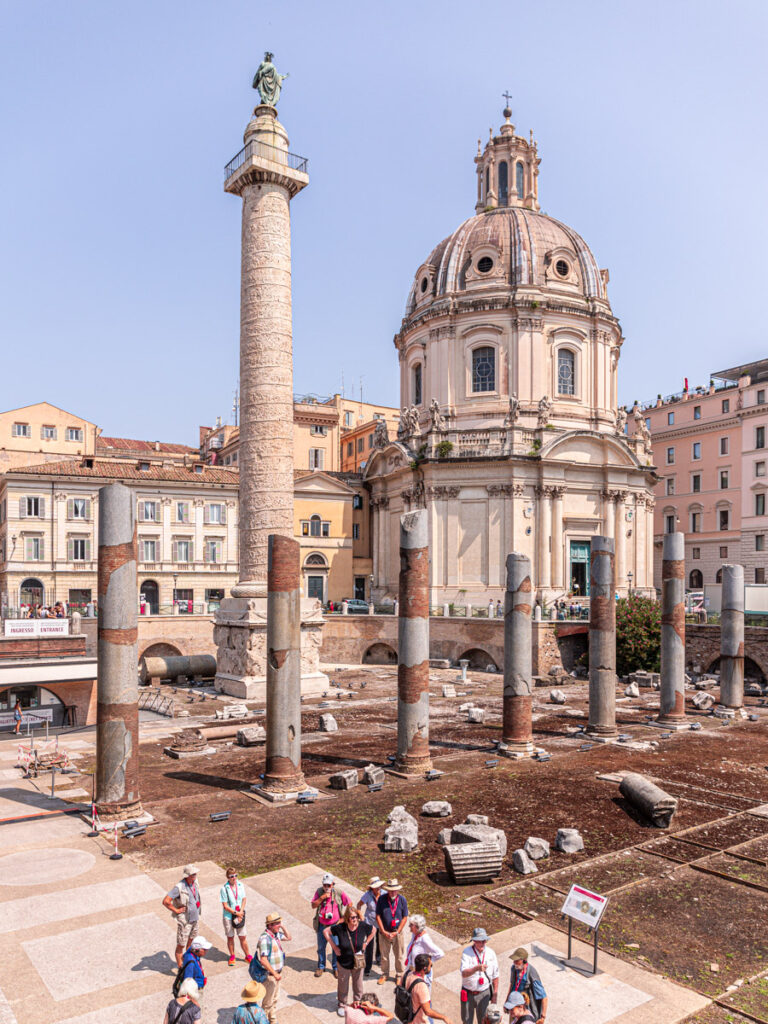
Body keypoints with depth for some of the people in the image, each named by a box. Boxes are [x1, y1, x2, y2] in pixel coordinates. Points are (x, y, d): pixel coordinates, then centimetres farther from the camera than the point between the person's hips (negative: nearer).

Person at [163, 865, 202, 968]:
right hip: (185, 920, -7)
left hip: (195, 918, 7)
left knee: (191, 941, 23)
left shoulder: (195, 882, -4)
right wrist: (176, 910, -20)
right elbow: (165, 901, -28)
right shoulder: (179, 887, -26)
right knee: (181, 945, 5)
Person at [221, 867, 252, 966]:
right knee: (230, 937, 11)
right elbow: (225, 906, -13)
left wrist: (241, 912, -10)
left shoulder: (240, 885, -4)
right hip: (228, 916, -2)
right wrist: (236, 913, -14)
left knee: (242, 937, 9)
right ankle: (232, 957, 31)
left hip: (240, 915, 2)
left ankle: (248, 956, 25)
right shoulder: (224, 888, -15)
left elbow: (244, 899, 1)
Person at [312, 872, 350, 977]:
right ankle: (321, 967, 33)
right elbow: (313, 905, -8)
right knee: (321, 947, 13)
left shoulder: (339, 893, -10)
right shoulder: (319, 891, -4)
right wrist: (322, 898, -22)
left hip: (335, 925, -2)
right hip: (322, 925, 2)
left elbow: (349, 904, -1)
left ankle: (335, 967, 26)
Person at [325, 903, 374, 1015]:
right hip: (343, 962, -1)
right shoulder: (340, 927, -24)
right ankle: (342, 1005, 38)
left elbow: (373, 931, 2)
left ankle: (358, 1004, 39)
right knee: (343, 984, 15)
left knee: (358, 984, 17)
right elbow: (326, 931, -10)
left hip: (358, 962, 1)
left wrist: (365, 944, -3)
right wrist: (334, 947, -10)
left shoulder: (362, 926, -19)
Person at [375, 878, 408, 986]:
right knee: (384, 955, 13)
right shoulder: (381, 899, -13)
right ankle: (384, 974, 33)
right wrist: (384, 931, -12)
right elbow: (378, 916, -7)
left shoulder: (402, 899, -11)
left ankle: (399, 976, 29)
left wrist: (397, 932, -11)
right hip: (384, 932, 0)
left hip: (398, 932, 0)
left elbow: (405, 917, -6)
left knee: (399, 956, 10)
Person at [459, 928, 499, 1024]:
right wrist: (477, 968, -45)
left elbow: (495, 976, 4)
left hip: (484, 993, 2)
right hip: (468, 993, -2)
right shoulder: (467, 952, -17)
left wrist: (495, 994, 7)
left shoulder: (491, 953, -6)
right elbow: (464, 973, -29)